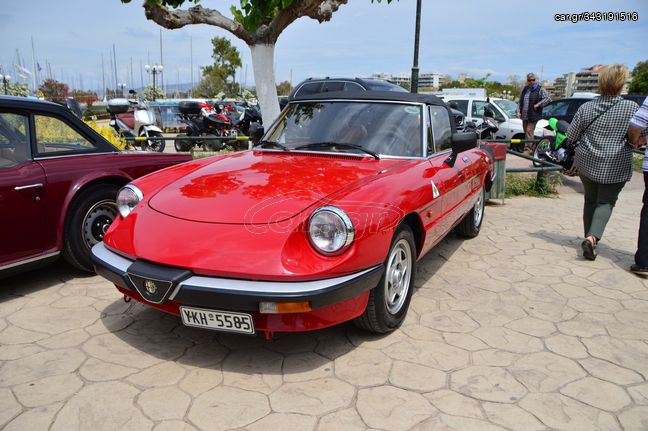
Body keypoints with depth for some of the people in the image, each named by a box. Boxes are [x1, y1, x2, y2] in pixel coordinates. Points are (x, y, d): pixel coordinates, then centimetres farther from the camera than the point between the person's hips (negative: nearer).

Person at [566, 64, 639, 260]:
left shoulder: (586, 108, -5)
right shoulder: (632, 108, -10)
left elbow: (571, 137, -1)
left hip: (586, 163, 3)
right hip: (616, 167, -2)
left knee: (590, 200, 18)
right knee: (606, 202, 6)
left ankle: (589, 240, 21)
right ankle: (593, 237, -16)